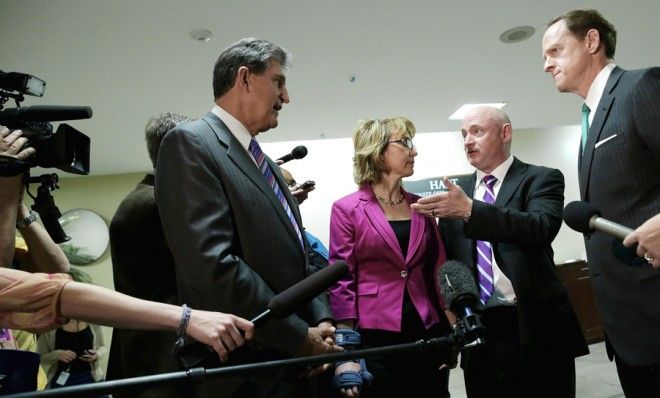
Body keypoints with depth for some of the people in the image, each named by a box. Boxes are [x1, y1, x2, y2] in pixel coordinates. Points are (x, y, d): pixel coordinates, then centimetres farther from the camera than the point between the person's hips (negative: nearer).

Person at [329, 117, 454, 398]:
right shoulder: (347, 209, -4)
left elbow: (437, 269, 13)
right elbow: (342, 281, -6)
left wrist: (455, 328, 6)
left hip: (428, 334, 5)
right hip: (375, 338, -4)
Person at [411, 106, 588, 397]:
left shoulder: (541, 179, 0)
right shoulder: (456, 191, 11)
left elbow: (541, 228, -20)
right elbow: (445, 257, 13)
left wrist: (470, 210, -28)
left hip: (536, 328, -3)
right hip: (477, 331, 3)